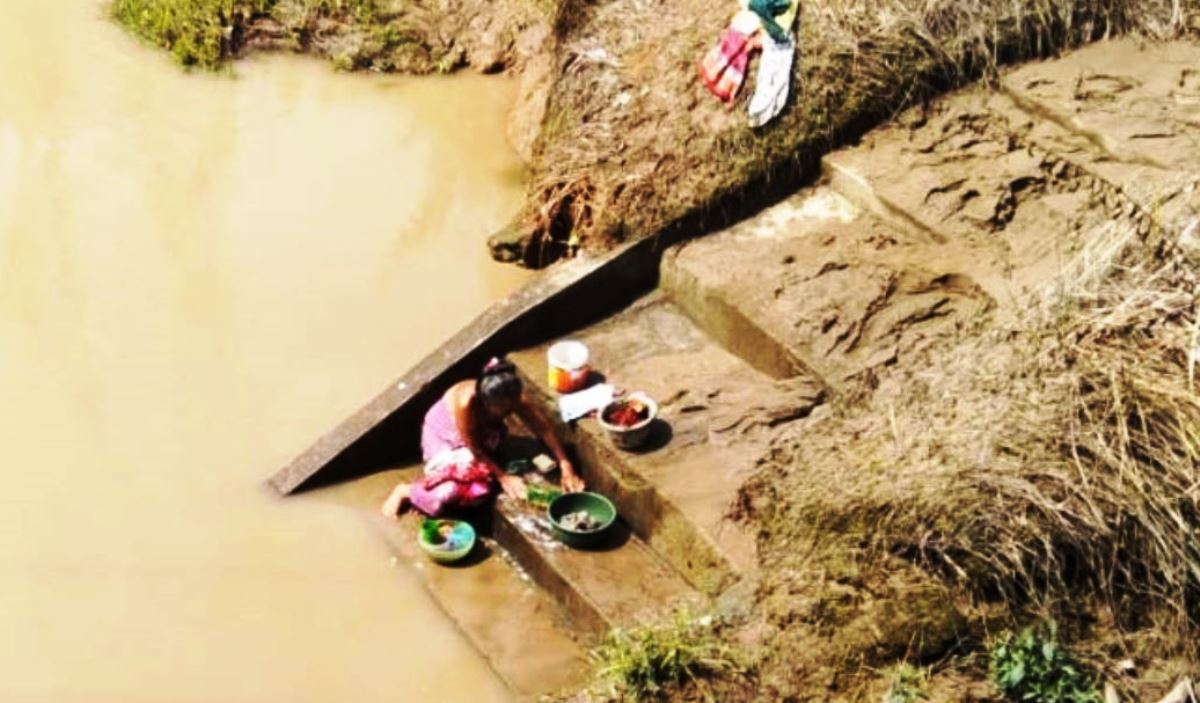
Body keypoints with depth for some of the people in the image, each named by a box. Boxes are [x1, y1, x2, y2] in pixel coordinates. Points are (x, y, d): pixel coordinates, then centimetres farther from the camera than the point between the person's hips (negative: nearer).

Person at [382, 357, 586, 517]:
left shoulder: (513, 399, -27)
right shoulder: (467, 402, -40)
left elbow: (544, 429, -18)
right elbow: (473, 448, -28)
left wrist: (566, 467, -23)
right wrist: (503, 477, -26)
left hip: (482, 433, 4)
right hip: (444, 431, -4)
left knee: (479, 489, -22)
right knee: (449, 490, -27)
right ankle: (405, 491, 0)